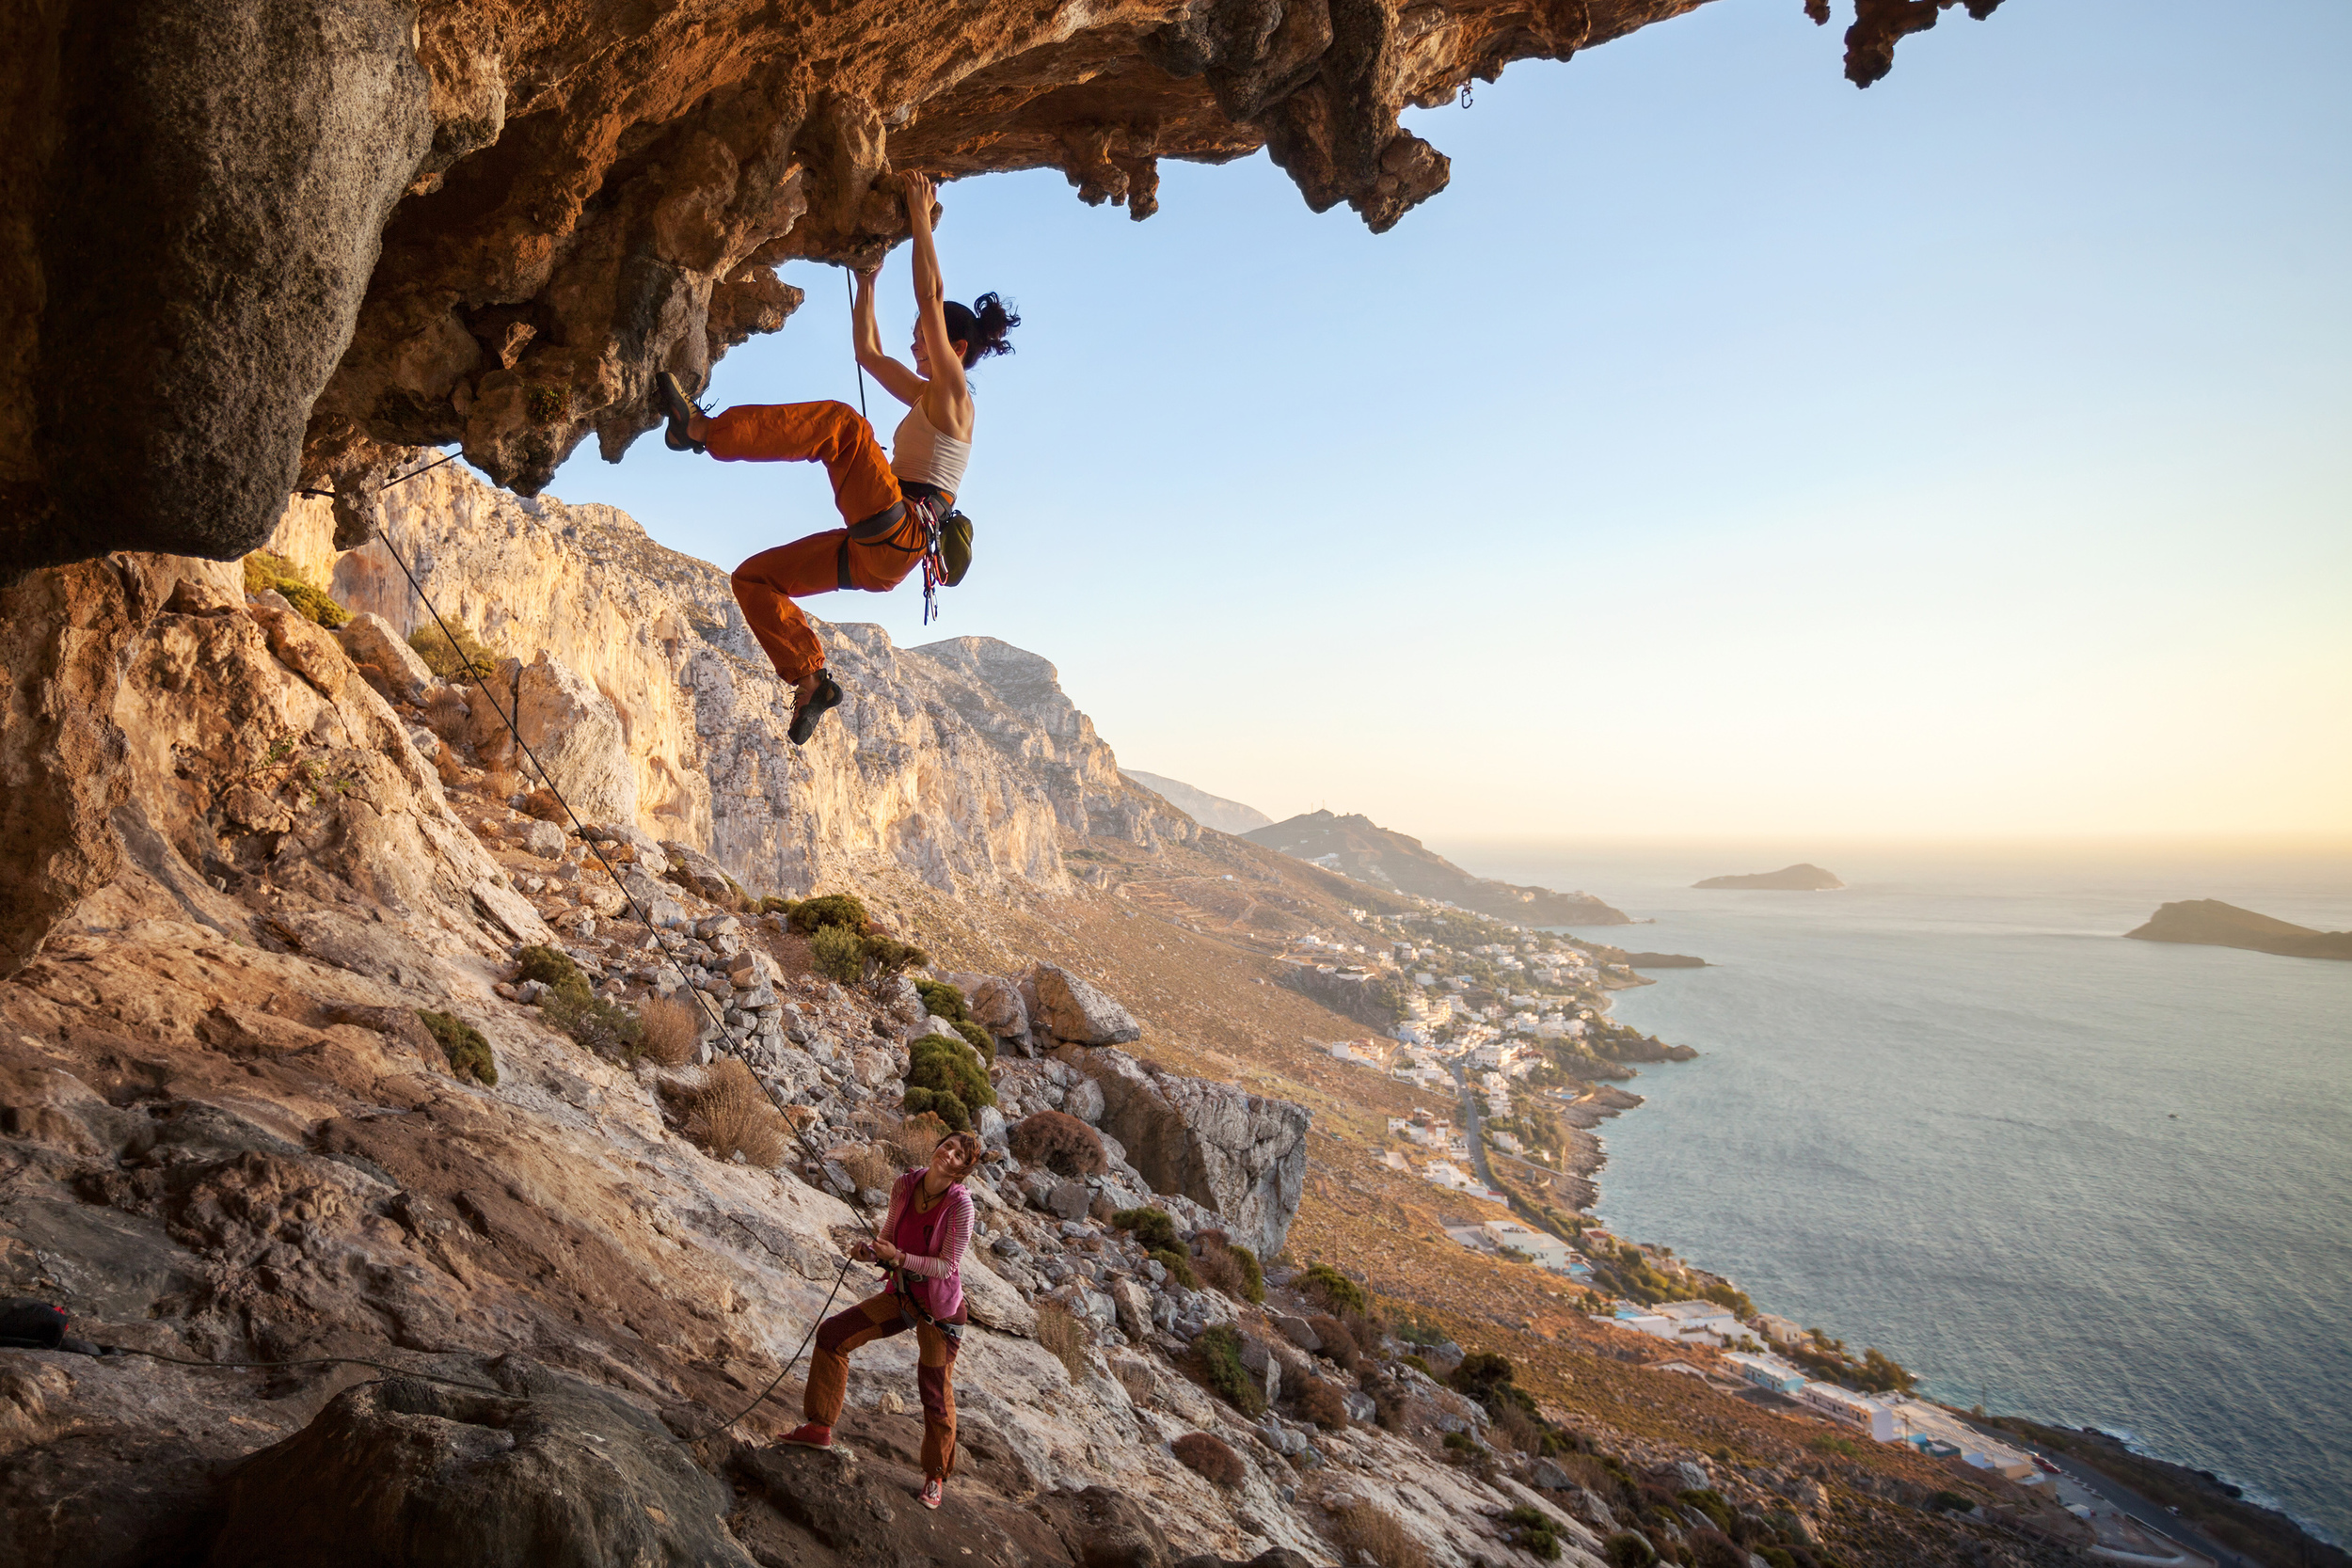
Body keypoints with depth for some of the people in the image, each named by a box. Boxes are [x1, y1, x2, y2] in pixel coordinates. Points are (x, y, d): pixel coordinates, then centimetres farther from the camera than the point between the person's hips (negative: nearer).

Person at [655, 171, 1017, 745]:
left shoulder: (952, 393, 1)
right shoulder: (925, 398, 27)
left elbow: (930, 296, -7)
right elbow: (868, 352, 36)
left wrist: (920, 215, -4)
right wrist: (867, 280, 37)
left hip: (900, 536, -9)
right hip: (881, 553, 9)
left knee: (842, 422, -26)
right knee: (754, 578, 8)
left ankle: (703, 430, -31)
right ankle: (812, 679, 2)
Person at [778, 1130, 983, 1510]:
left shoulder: (959, 1204, -25)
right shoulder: (904, 1186, -9)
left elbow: (947, 1265, -22)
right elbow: (890, 1236, 6)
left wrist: (899, 1257, -31)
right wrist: (871, 1252, -14)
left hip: (940, 1310, -6)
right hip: (901, 1296, 6)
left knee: (936, 1395, 5)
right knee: (833, 1334, 1)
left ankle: (936, 1474, 29)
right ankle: (820, 1427, 16)